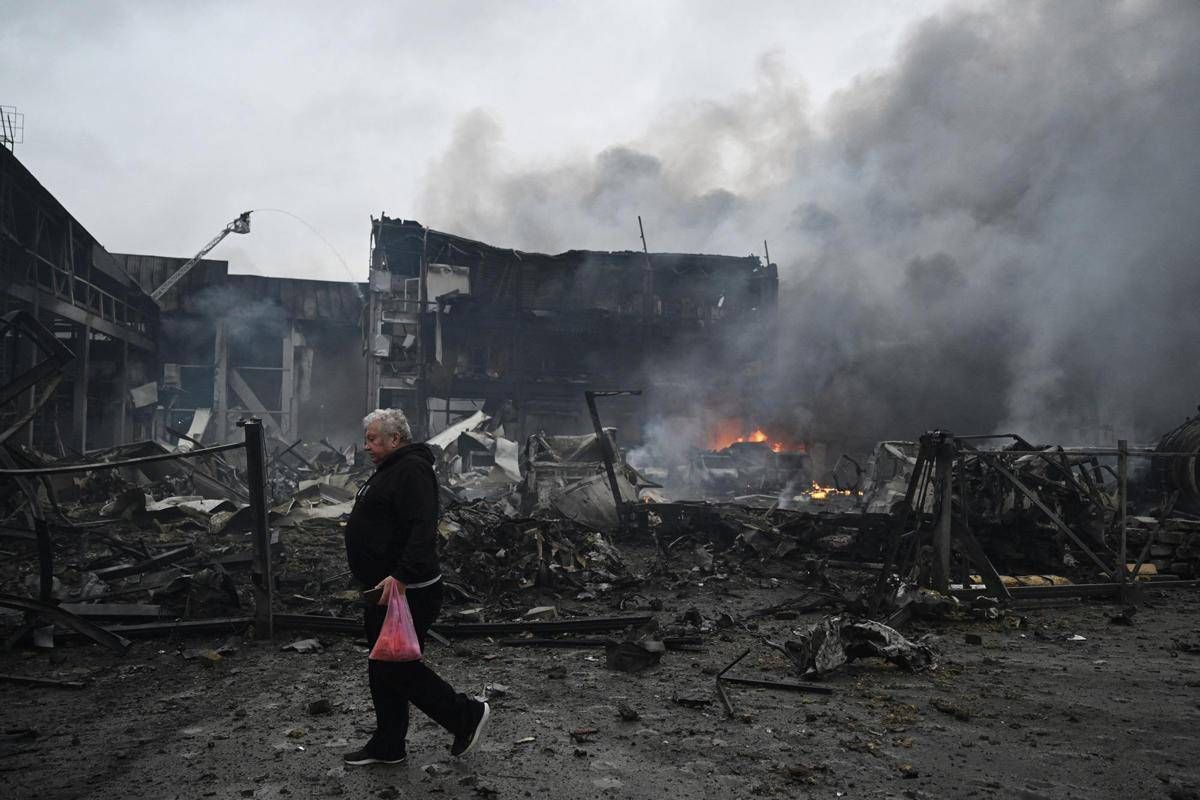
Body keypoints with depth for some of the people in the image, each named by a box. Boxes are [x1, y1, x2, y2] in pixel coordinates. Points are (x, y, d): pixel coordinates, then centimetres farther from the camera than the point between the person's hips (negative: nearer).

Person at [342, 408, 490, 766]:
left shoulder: (411, 471, -17)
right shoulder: (389, 470, 16)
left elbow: (422, 530, -29)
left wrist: (401, 576, -36)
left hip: (406, 593, -11)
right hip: (384, 590, 11)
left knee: (397, 667, -6)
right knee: (382, 668, 16)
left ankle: (466, 715, 8)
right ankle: (387, 746, 27)